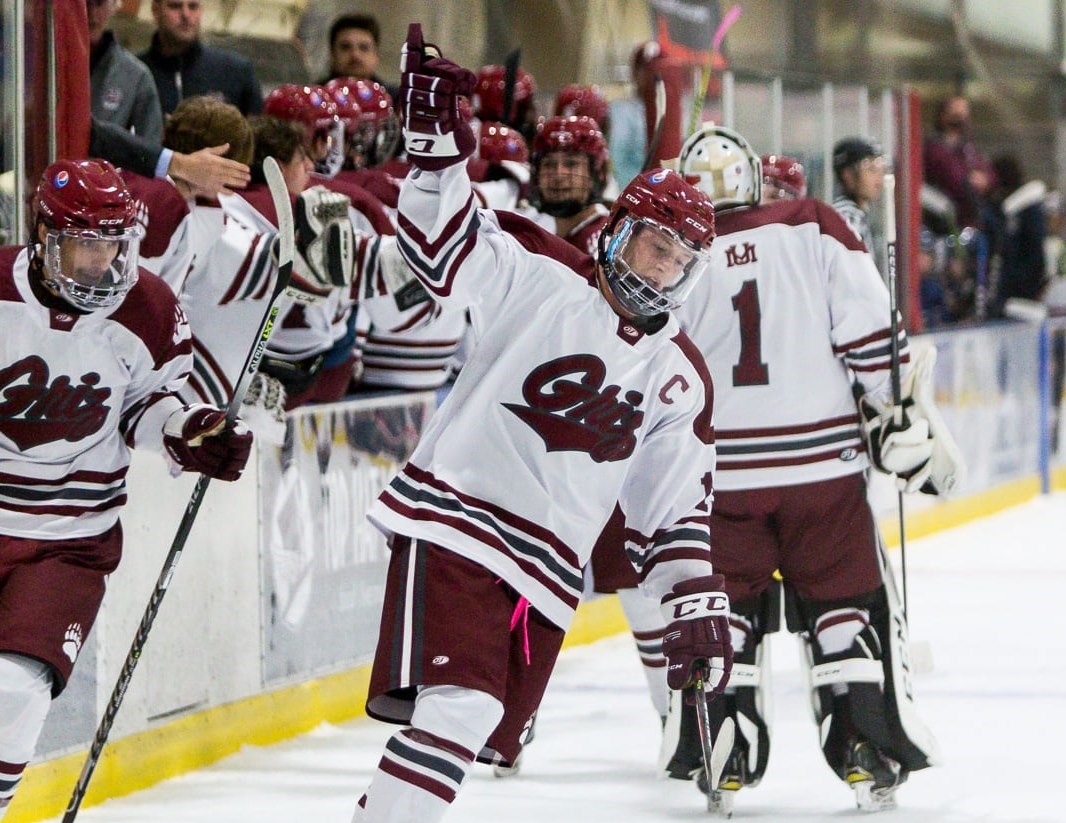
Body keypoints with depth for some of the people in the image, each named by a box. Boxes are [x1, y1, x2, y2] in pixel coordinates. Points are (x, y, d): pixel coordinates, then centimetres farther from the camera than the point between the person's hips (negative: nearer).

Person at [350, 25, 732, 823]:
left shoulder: (680, 379, 11)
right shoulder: (540, 276, -3)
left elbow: (676, 508, 14)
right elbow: (442, 242, -10)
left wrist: (697, 605, 5)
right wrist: (437, 138, -25)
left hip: (549, 571, 6)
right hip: (452, 520, -6)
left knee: (488, 737, 7)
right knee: (460, 706, -24)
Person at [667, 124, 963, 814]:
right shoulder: (814, 228, -1)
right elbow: (871, 335, -7)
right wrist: (907, 420, 0)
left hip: (721, 472, 1)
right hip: (823, 464, 0)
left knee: (724, 606, 13)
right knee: (850, 602, 10)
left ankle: (720, 759, 5)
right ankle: (872, 753, 3)